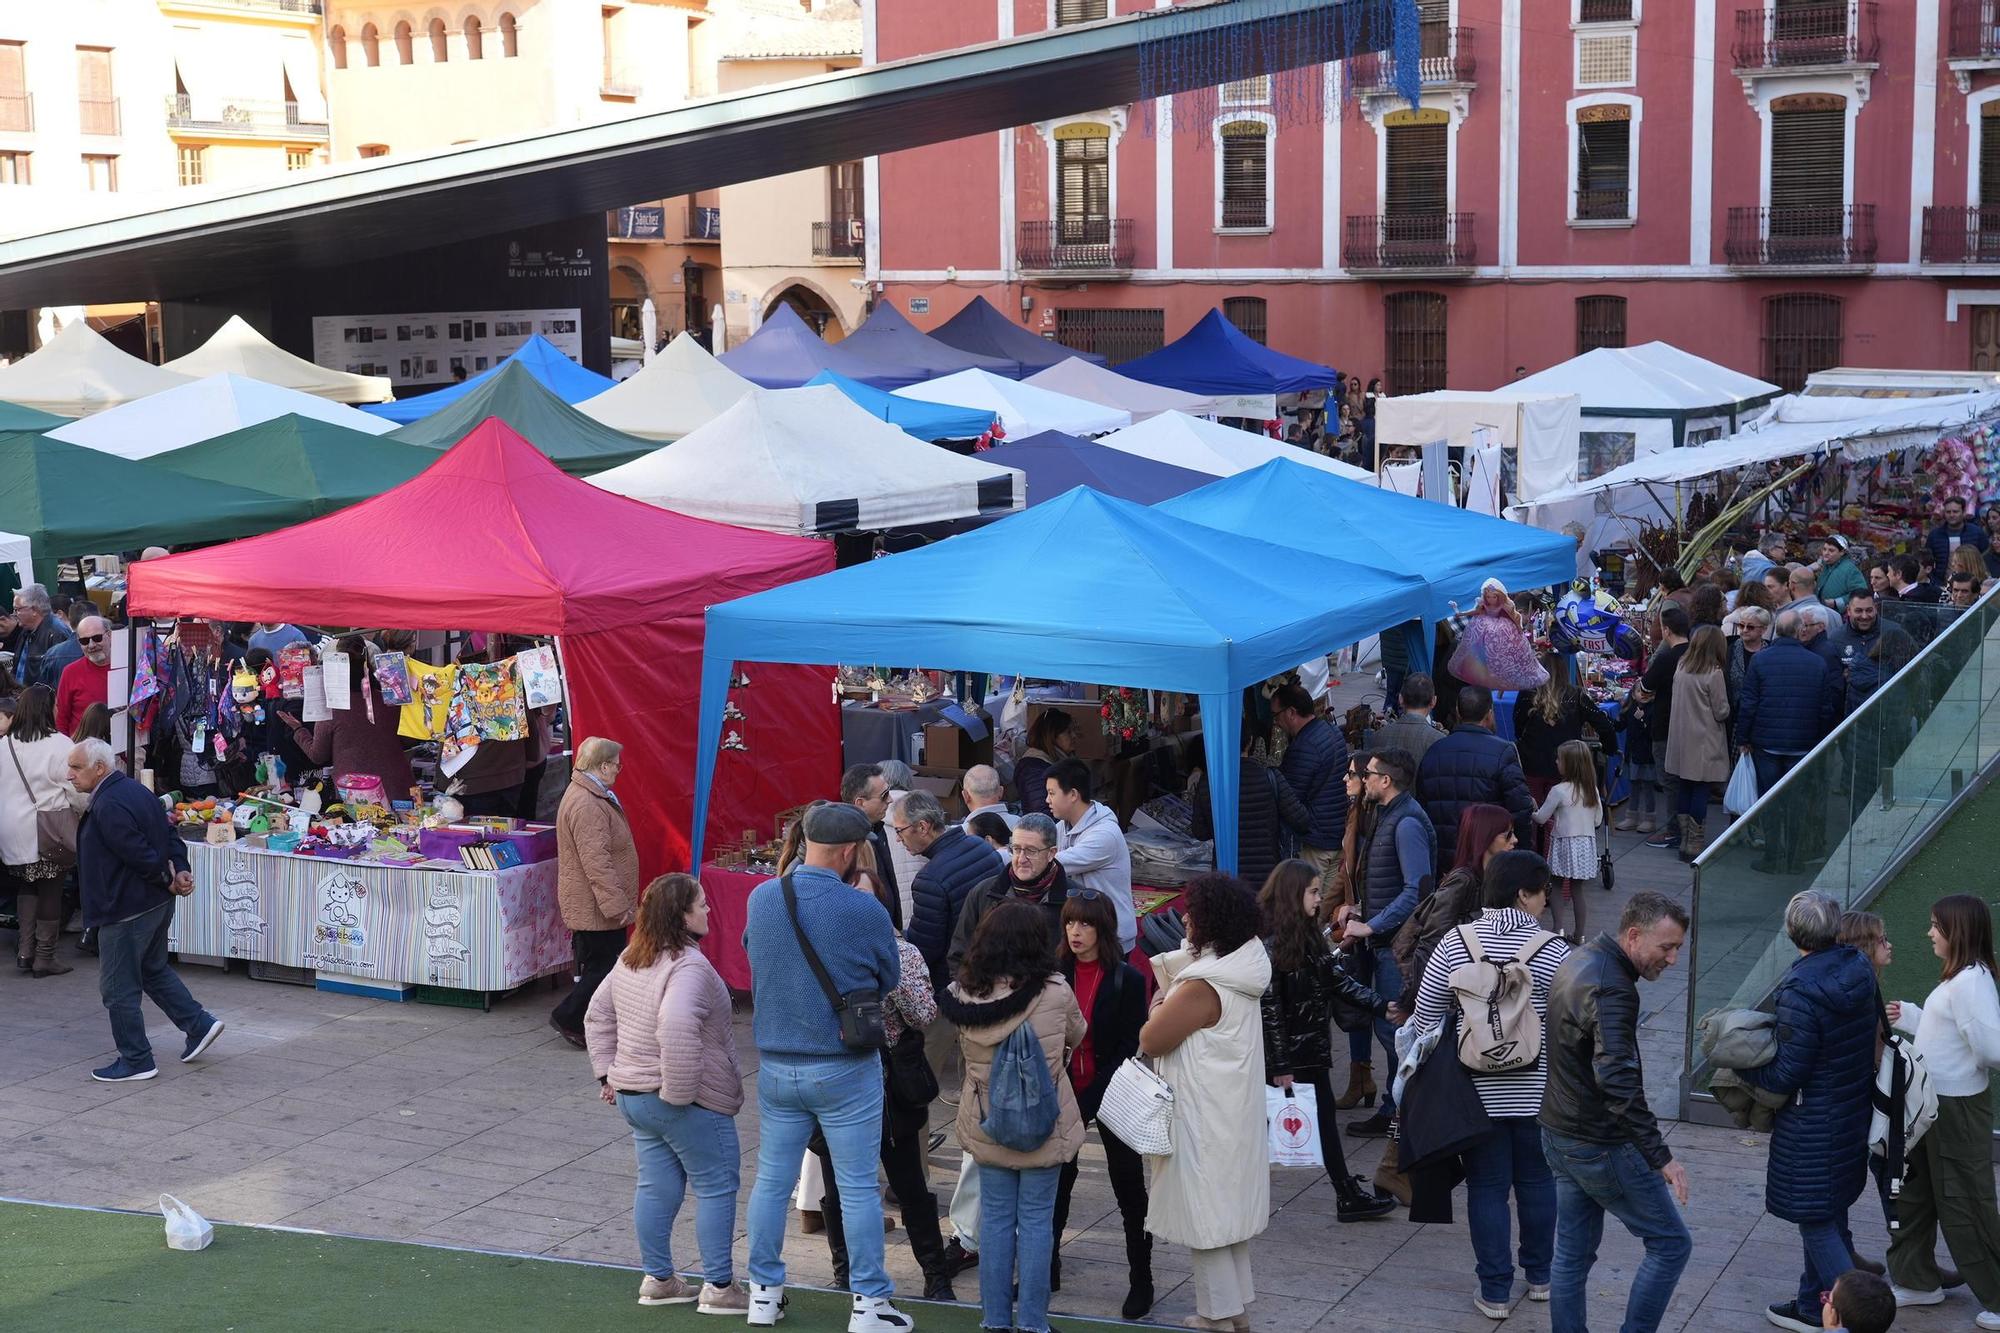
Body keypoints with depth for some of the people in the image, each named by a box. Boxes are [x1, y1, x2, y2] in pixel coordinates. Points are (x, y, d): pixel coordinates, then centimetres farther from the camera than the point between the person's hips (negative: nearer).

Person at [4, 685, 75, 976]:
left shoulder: (5, 745, -2)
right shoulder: (59, 744, -15)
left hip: (13, 832, 4)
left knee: (26, 887, 19)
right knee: (50, 889, 7)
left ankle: (26, 951, 15)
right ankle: (44, 956, 10)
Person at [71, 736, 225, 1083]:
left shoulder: (108, 806, -23)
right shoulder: (135, 789, 9)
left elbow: (140, 853, -24)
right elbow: (170, 835, 11)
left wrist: (169, 881, -10)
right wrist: (180, 870, -2)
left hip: (127, 908, -10)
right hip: (157, 903, 10)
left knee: (117, 988, 2)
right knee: (153, 970, 25)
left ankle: (135, 1061, 9)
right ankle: (199, 1025, 24)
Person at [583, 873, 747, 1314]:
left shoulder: (631, 960, 8)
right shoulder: (688, 967, -23)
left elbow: (597, 1016, 17)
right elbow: (675, 1028, -38)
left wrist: (608, 1072, 18)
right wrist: (680, 1092, -27)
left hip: (632, 1094, 9)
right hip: (691, 1104, -8)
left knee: (656, 1186, 16)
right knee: (716, 1187, 4)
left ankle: (657, 1280, 25)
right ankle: (718, 1287, 9)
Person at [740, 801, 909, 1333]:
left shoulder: (760, 899, -5)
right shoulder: (864, 911, -18)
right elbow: (890, 979, -2)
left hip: (775, 1065, 4)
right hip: (844, 1072, -4)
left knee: (771, 1180, 15)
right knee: (858, 1189, 5)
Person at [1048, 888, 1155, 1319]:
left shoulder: (1127, 980, -10)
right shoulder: (1054, 973, -1)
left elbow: (1129, 1048, -10)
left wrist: (1090, 1100, -15)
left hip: (1110, 1095, -3)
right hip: (1063, 1091, 3)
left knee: (1129, 1187, 4)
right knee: (1056, 1182, 12)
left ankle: (1141, 1280, 14)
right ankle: (1046, 1270, 25)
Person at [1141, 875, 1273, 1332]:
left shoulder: (1202, 987, -26)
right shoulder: (1243, 972, 2)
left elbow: (1150, 1040, -18)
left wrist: (1161, 1004, -2)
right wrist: (1173, 999, 3)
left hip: (1204, 1121, -9)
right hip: (1235, 1113, 9)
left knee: (1204, 1214, 3)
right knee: (1228, 1207, 19)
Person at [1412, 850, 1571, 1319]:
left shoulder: (1455, 943, -5)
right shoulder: (1551, 951, -11)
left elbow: (1424, 1016, -2)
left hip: (1477, 1089, 1)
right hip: (1538, 1089, 0)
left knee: (1487, 1187, 8)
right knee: (1537, 1180, 17)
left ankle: (1495, 1291, 11)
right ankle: (1540, 1276, 31)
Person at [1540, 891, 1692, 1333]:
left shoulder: (1577, 961, 7)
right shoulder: (1612, 989, -24)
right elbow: (1618, 1082, -33)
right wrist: (1661, 1156, -33)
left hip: (1560, 1136, 9)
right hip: (1602, 1146, -9)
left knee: (1572, 1254, 15)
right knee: (1670, 1244, 4)